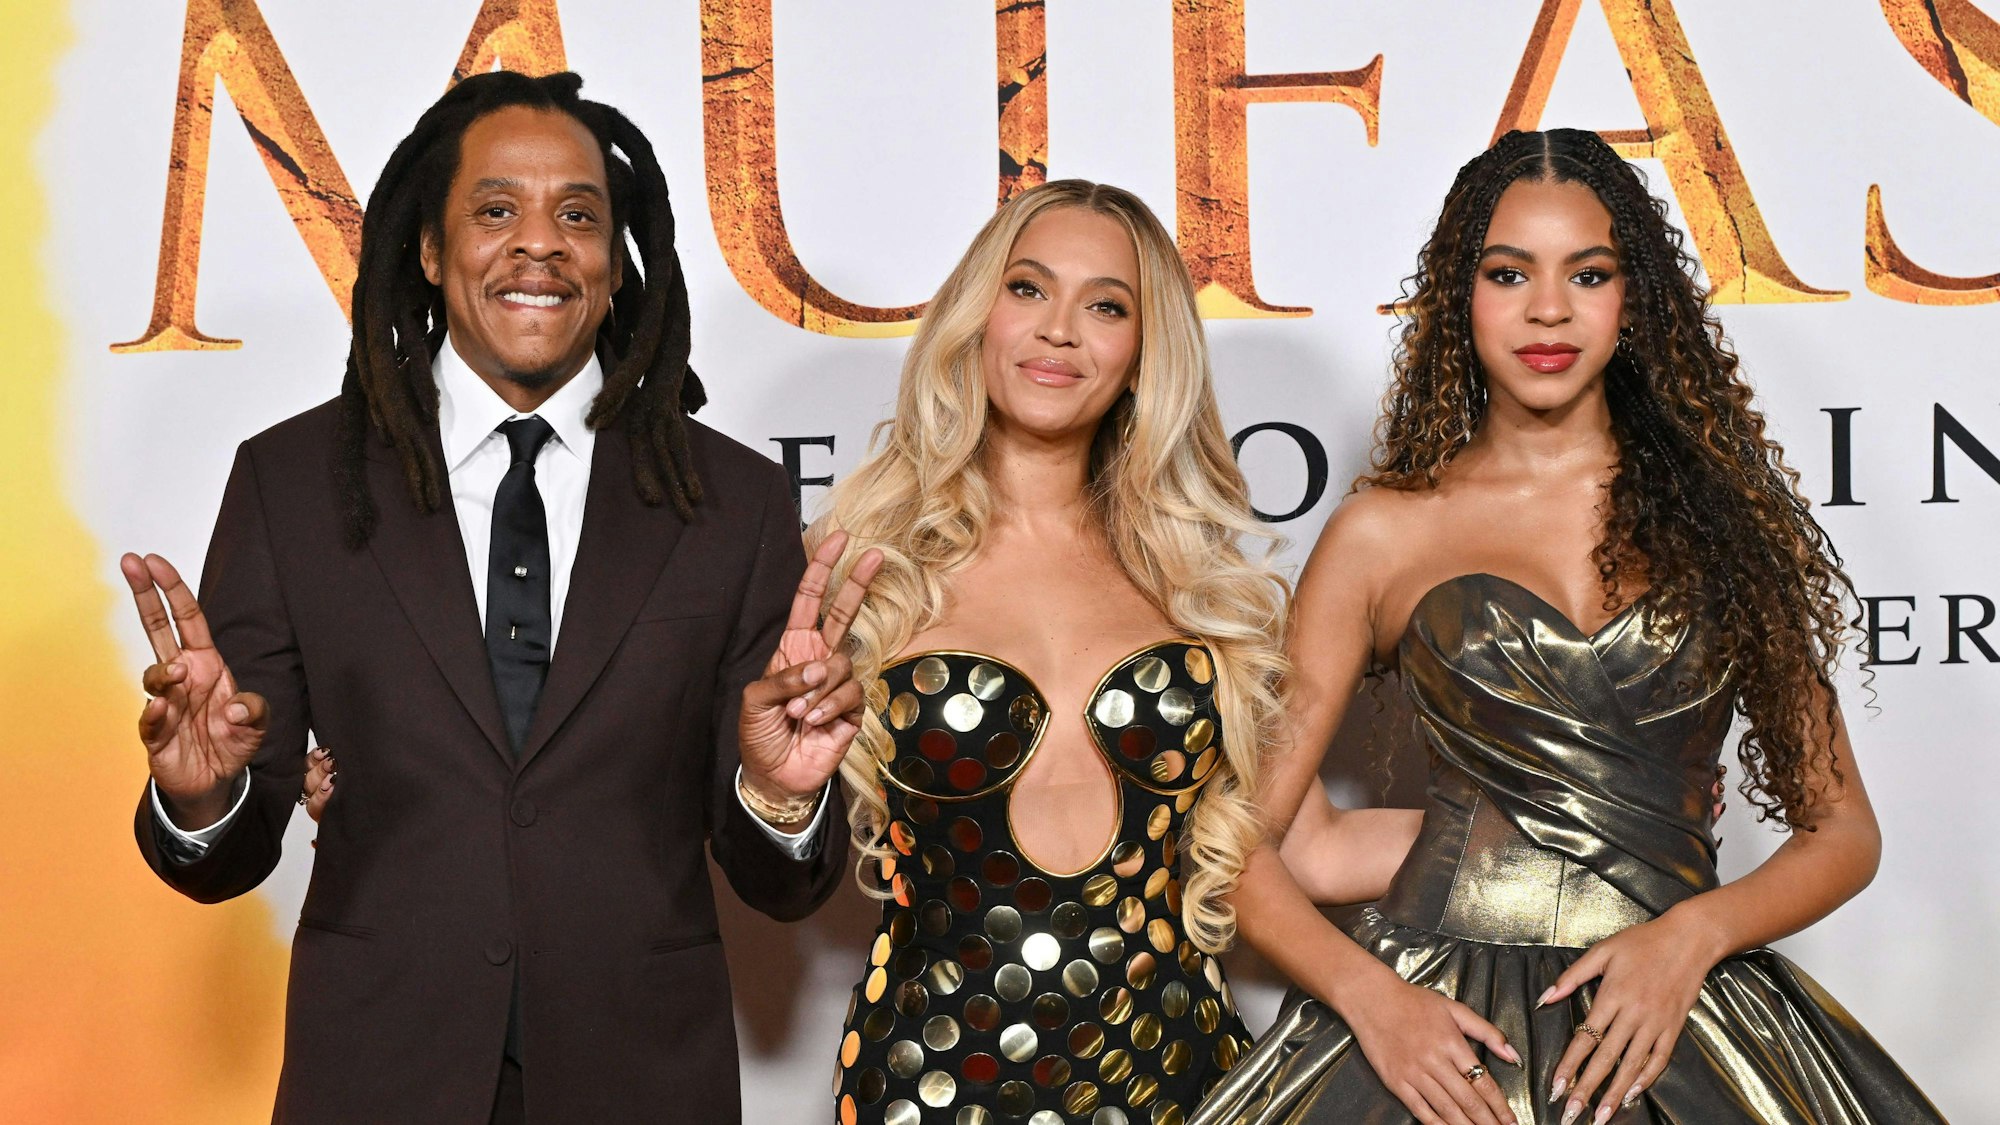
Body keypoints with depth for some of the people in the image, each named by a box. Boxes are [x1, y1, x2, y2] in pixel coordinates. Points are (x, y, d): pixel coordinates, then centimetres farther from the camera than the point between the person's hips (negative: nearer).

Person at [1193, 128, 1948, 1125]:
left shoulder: (1722, 509, 8)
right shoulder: (1384, 533, 4)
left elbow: (1842, 829, 9)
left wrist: (1696, 931, -8)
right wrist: (1369, 994, -11)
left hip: (1680, 1022, 1)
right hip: (1432, 1022, -1)